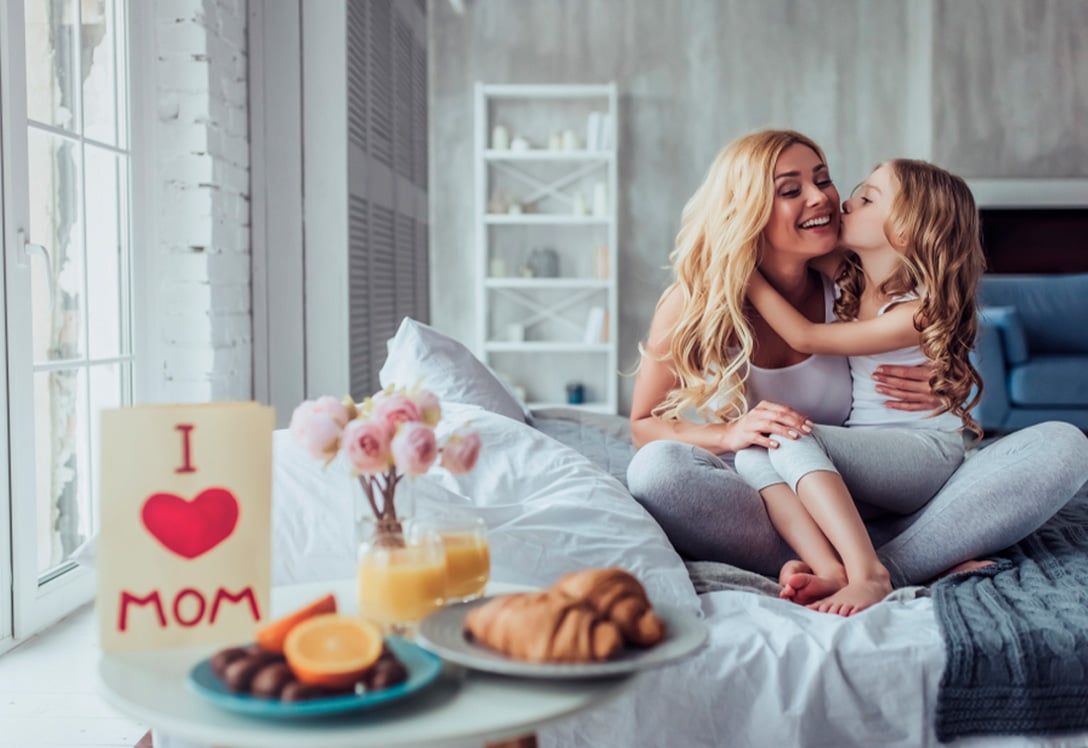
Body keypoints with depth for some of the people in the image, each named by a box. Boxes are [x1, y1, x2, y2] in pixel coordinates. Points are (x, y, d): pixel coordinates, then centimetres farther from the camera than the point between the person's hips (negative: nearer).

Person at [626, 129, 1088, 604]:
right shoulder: (693, 303, -7)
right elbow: (642, 426, -1)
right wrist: (729, 434, -20)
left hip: (863, 505, 2)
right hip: (754, 508, -2)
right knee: (657, 469, -37)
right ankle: (924, 562, -30)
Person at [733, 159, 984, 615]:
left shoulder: (921, 312, -17)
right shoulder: (849, 276, 6)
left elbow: (805, 338, -16)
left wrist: (744, 269, -13)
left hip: (927, 453, -7)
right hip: (865, 451, 7)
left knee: (789, 439, -30)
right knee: (751, 457, -21)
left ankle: (867, 573, -39)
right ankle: (830, 570, -38)